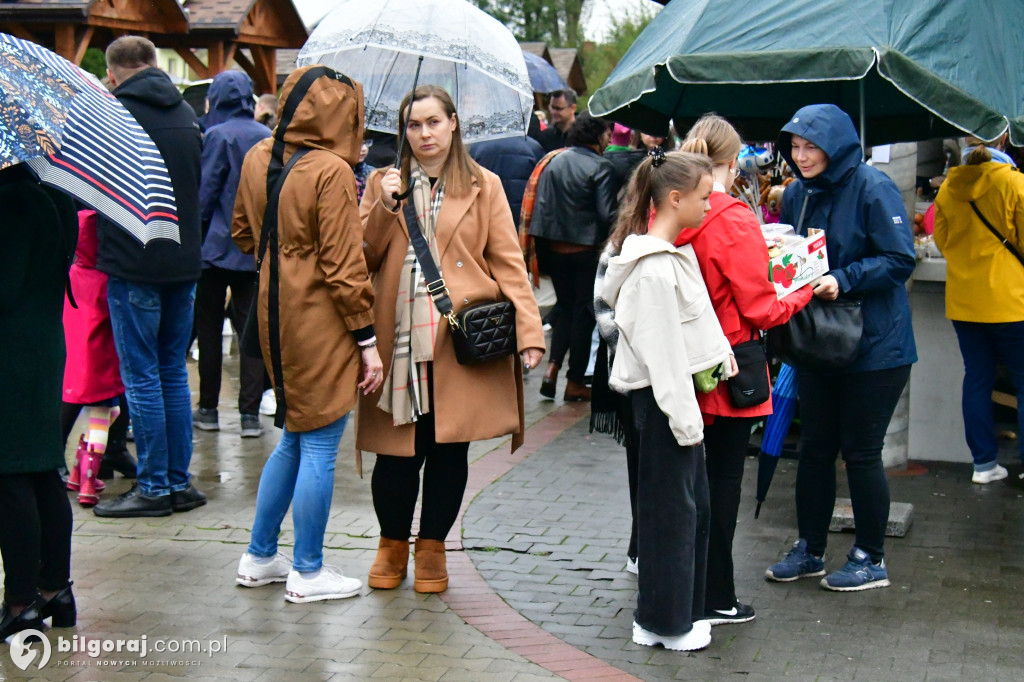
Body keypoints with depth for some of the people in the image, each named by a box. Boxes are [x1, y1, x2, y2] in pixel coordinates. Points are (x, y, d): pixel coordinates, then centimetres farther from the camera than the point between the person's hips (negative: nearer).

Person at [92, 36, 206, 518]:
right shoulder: (186, 114, 9)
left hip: (133, 266, -6)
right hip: (183, 263, 6)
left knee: (141, 377, 0)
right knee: (174, 372, 13)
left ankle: (155, 487, 4)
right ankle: (180, 482, 16)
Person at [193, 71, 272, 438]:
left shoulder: (217, 135, -10)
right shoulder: (268, 137, 4)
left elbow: (205, 192, -10)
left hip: (218, 246, -4)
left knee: (209, 328, 9)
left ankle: (208, 409, 14)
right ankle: (250, 414, 1)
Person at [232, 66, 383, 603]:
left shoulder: (258, 157, 6)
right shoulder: (331, 171, -17)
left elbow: (242, 232, 18)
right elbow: (344, 266, -17)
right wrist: (367, 340, -12)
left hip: (274, 312, 8)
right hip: (320, 322, -8)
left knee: (295, 439, 21)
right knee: (319, 447, 2)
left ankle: (259, 557, 28)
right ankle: (307, 573, 11)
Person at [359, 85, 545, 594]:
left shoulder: (483, 187, 8)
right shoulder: (383, 184, 13)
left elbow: (509, 264, 3)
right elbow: (362, 259, 6)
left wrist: (529, 331, -7)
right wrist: (386, 208, -9)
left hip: (462, 341, 0)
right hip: (399, 340, 1)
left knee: (449, 449, 4)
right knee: (397, 450, 1)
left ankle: (432, 546, 23)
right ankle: (392, 544, 23)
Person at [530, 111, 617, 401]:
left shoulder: (554, 162, 3)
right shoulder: (601, 167, -12)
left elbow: (540, 206, 3)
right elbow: (607, 214, -17)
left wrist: (540, 246, 8)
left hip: (554, 247, 5)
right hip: (586, 249, -5)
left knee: (566, 305, 20)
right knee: (584, 310, 6)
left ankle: (552, 366, 3)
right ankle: (575, 382, 10)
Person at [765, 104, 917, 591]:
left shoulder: (872, 188, -14)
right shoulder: (796, 194, 5)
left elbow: (900, 260, -17)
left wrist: (843, 281, -26)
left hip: (874, 345, -6)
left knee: (861, 451, 1)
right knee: (815, 447, 13)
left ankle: (870, 560, 16)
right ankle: (809, 550, 26)